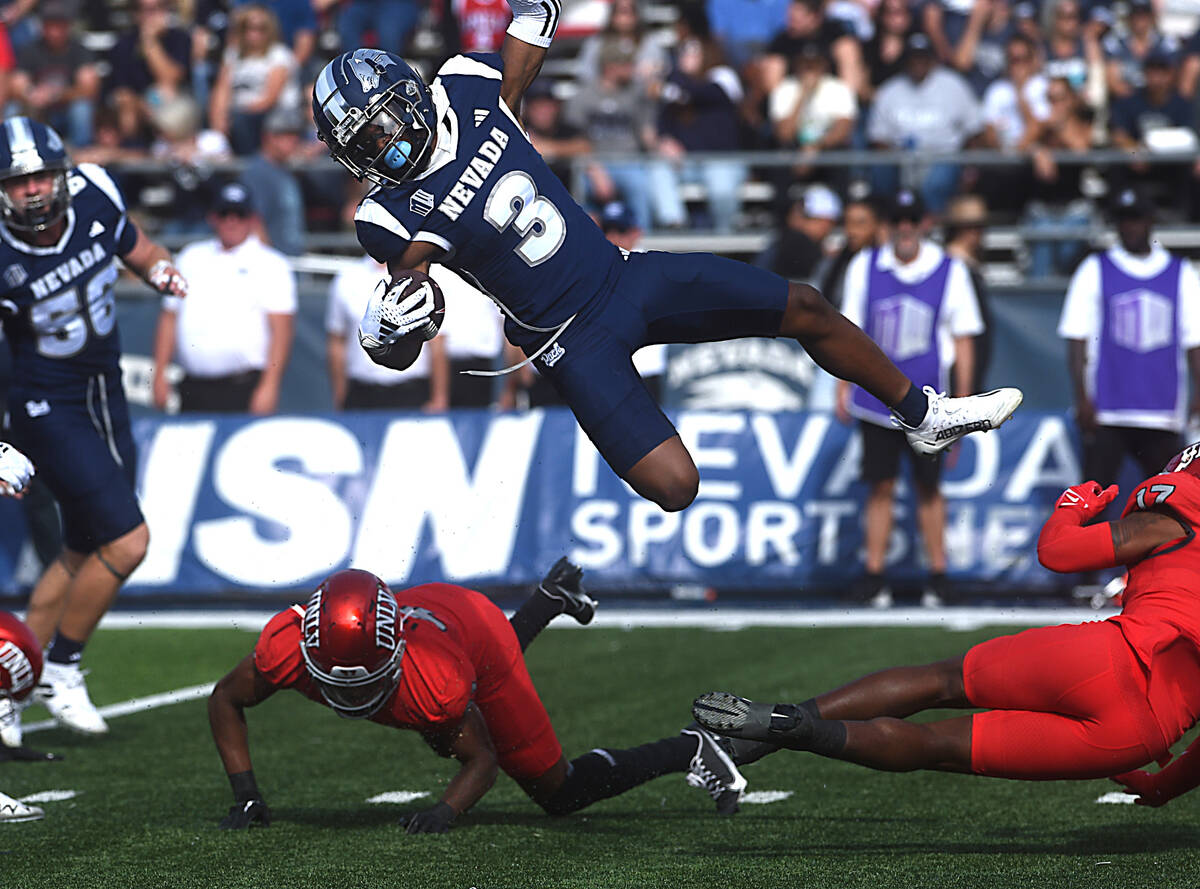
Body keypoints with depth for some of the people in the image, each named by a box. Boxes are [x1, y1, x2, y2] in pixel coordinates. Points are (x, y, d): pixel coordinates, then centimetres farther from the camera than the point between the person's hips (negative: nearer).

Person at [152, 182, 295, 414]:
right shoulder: (192, 257, 18)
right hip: (193, 386, 5)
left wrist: (269, 386, -14)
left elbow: (281, 330, -5)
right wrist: (160, 374, 11)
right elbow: (169, 318, 19)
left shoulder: (271, 264, 3)